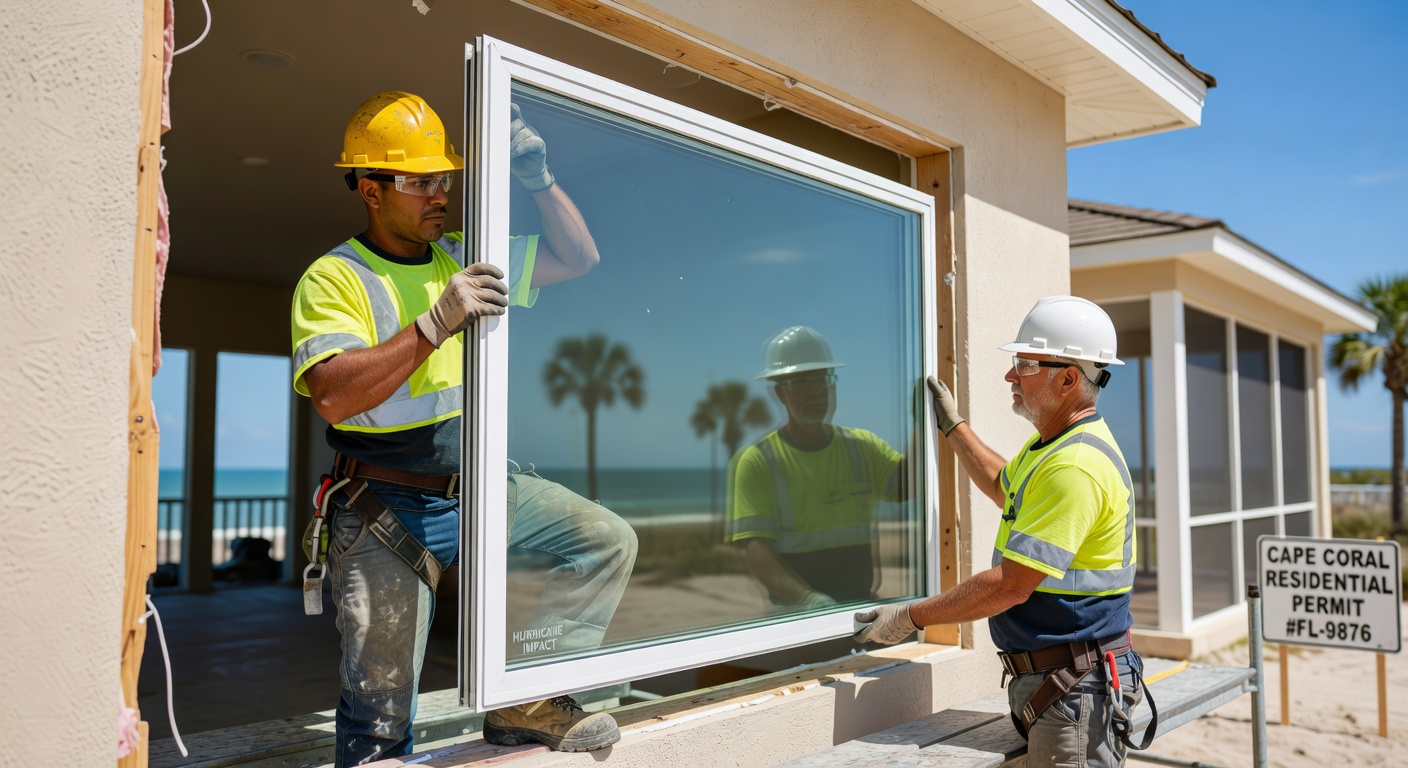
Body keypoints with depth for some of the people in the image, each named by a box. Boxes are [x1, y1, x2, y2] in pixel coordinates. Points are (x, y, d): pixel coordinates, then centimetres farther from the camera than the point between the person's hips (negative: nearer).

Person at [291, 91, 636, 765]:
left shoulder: (463, 261, 10)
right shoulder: (334, 278, -8)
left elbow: (577, 258, 13)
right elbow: (333, 396, -24)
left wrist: (540, 182, -3)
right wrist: (436, 324, -30)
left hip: (480, 490, 6)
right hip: (389, 510, -5)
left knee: (609, 541, -5)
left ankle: (523, 698, 0)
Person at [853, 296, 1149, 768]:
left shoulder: (1075, 466, -23)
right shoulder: (1048, 446, 11)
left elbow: (1011, 584, -24)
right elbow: (1003, 487, 34)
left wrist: (910, 618, -16)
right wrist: (952, 425, 35)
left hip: (1074, 689, -10)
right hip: (1044, 677, 10)